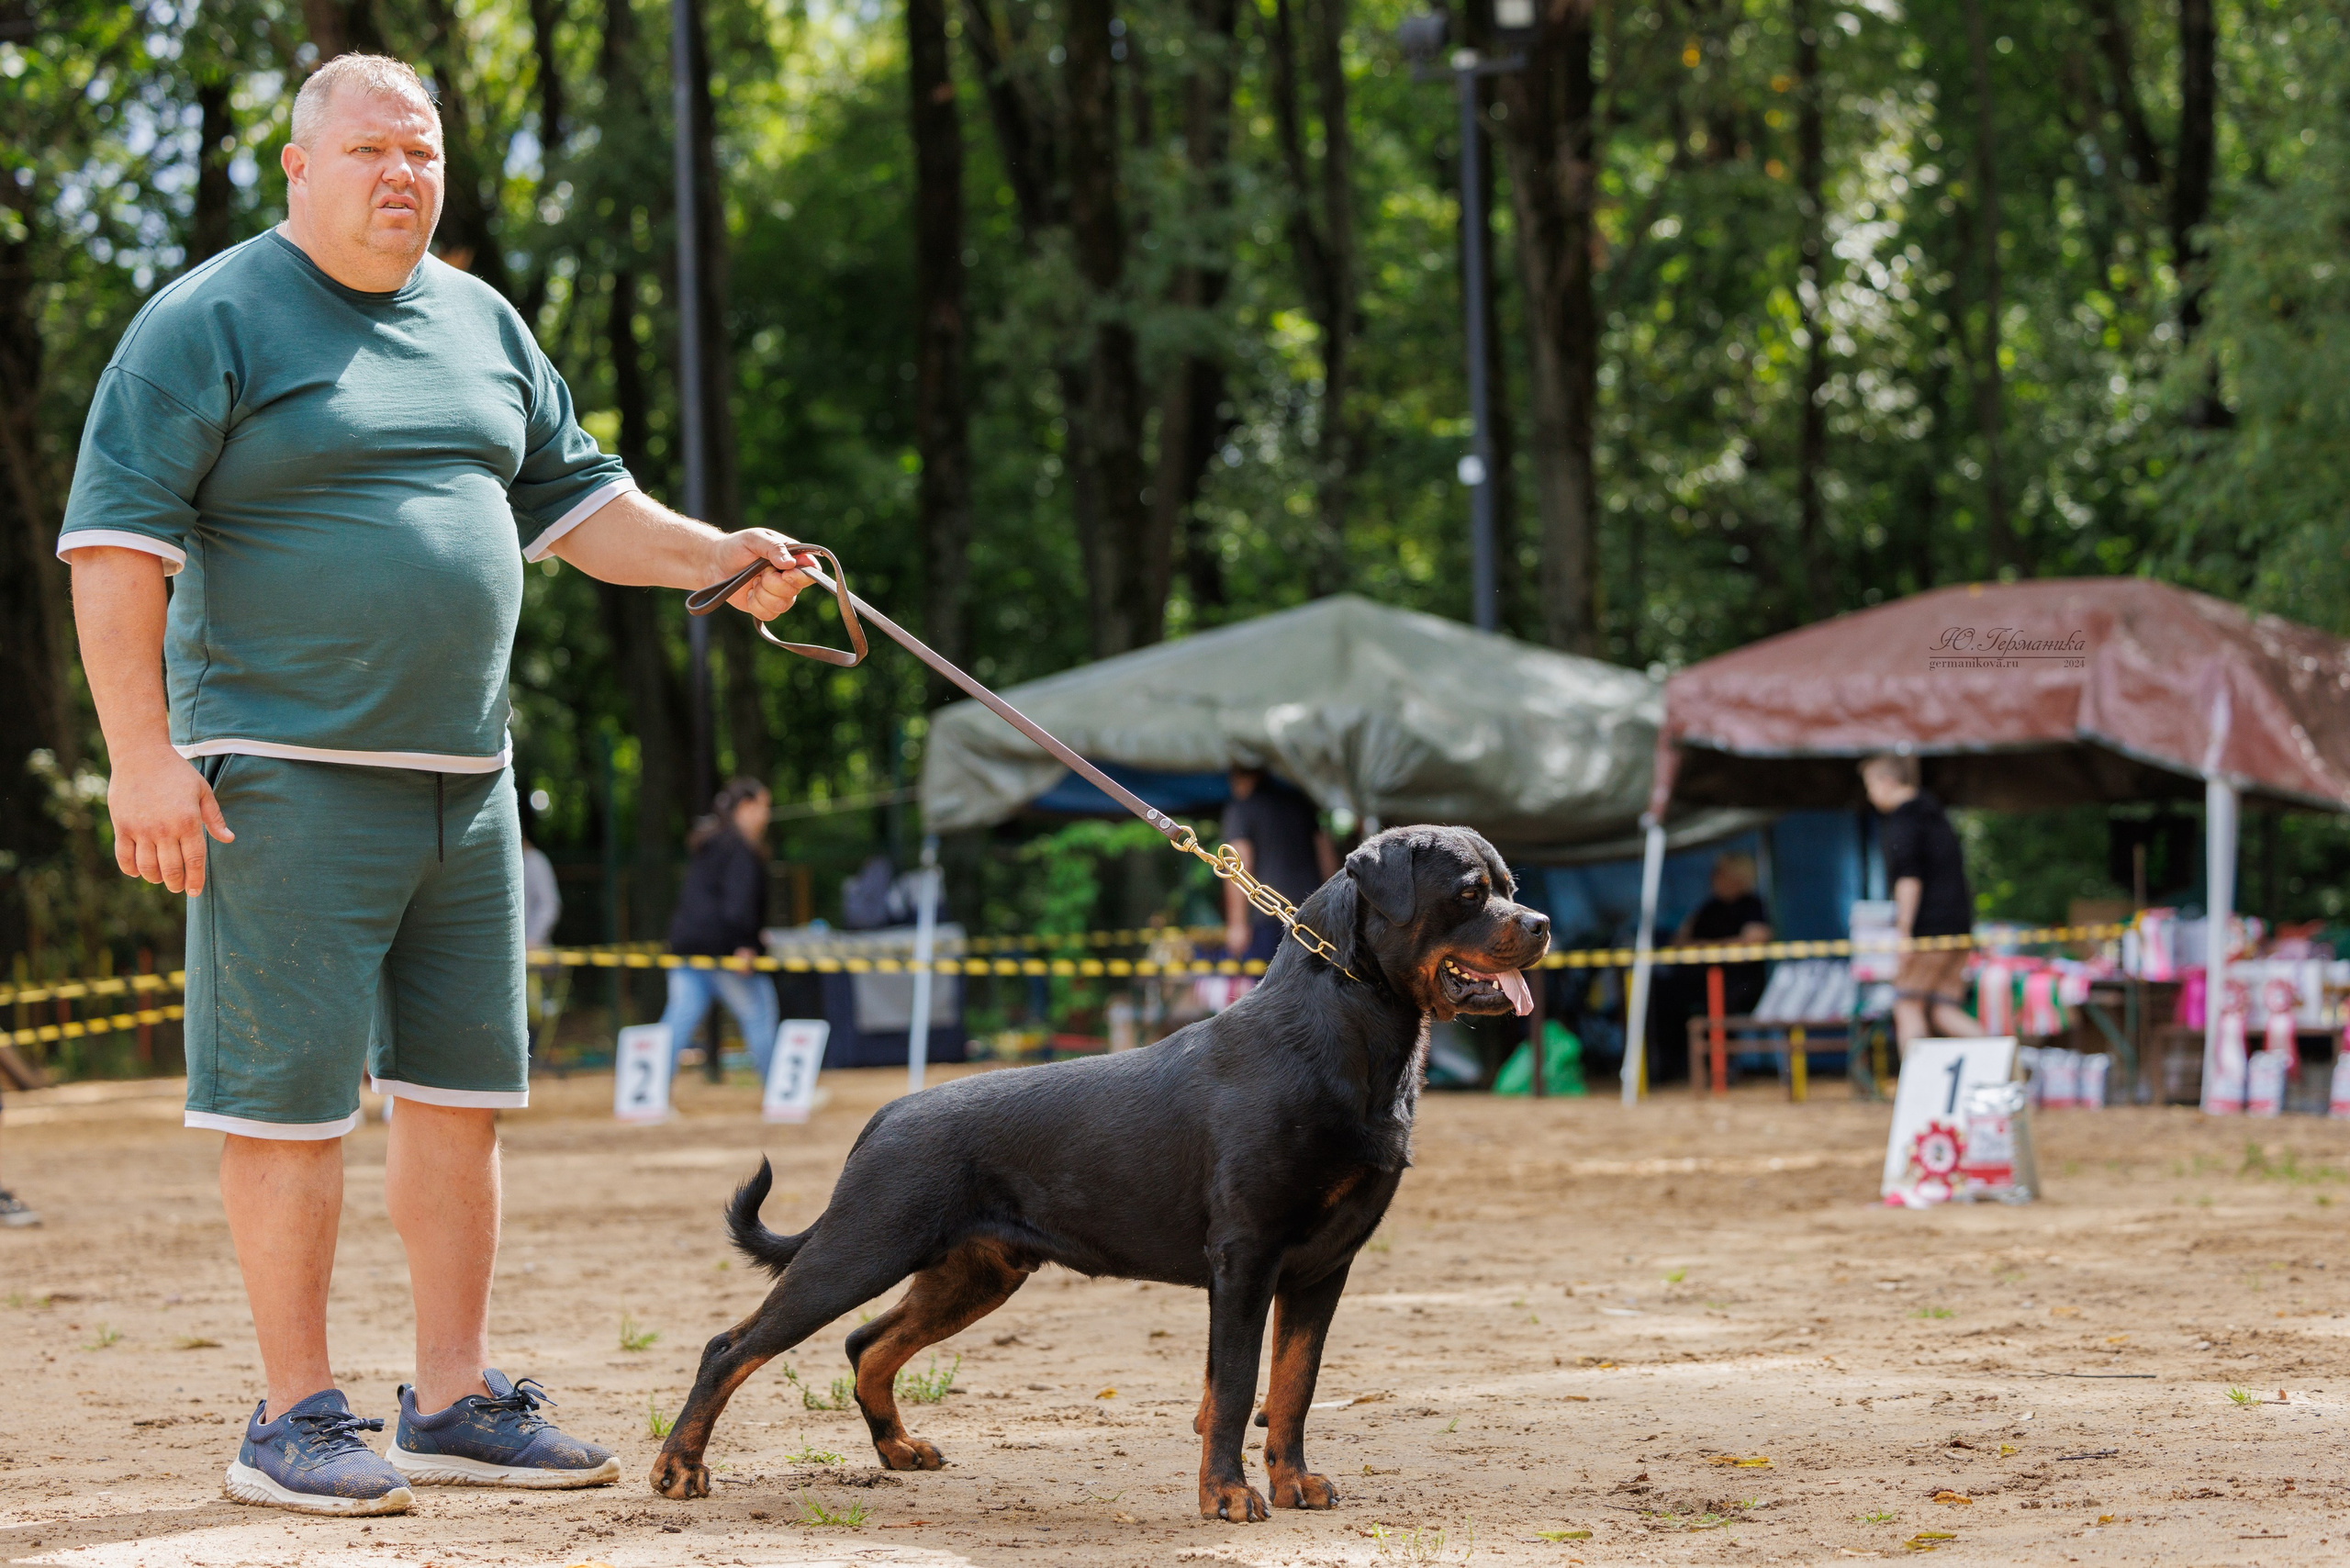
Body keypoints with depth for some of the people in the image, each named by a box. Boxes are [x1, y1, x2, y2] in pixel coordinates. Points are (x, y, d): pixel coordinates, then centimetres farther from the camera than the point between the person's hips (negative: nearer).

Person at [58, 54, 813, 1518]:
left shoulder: (480, 323, 14)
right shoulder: (211, 323, -6)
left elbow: (573, 499, 21)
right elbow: (116, 537, -10)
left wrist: (715, 557, 5)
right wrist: (142, 752, -16)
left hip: (464, 776, 7)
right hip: (289, 777, -7)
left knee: (463, 1088, 8)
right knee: (293, 1092, -5)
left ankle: (456, 1403, 16)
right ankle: (295, 1421, 2)